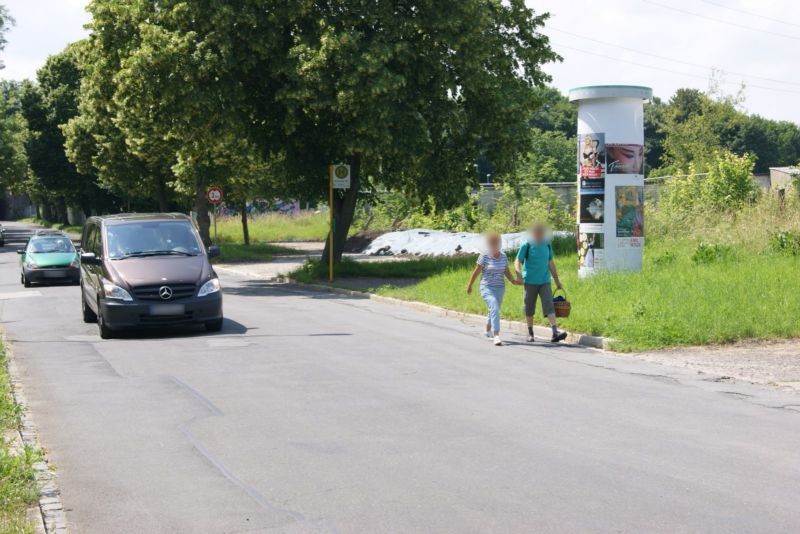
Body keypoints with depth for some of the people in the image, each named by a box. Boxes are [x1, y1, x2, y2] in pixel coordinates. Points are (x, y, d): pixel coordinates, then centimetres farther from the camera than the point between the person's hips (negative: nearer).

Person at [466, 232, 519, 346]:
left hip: (500, 288, 5)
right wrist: (470, 285, 2)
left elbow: (506, 271, 11)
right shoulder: (484, 256, -10)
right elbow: (476, 271, -3)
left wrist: (513, 280, -6)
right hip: (487, 288, -5)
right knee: (494, 309, -23)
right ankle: (496, 336, -28)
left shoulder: (503, 256, 4)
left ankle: (488, 330, 45)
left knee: (494, 310, 19)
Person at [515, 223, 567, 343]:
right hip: (530, 282, -2)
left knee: (549, 305, -11)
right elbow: (517, 262, -5)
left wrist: (557, 281, 20)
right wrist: (519, 273, -25)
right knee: (529, 308, 7)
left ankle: (555, 332, -20)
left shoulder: (547, 245, 7)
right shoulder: (527, 246, -4)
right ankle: (530, 333, 21)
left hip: (545, 282, 2)